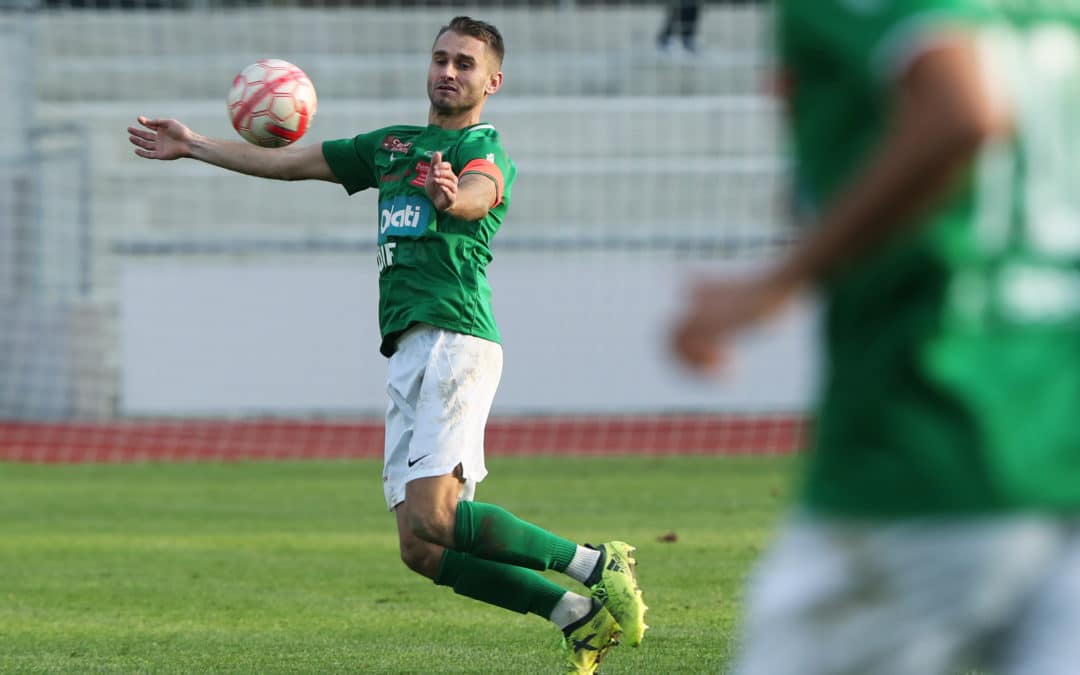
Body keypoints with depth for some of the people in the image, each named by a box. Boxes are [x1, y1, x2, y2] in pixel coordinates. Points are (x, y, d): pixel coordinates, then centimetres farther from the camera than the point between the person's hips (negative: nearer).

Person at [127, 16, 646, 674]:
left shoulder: (487, 151, 1)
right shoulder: (391, 147, 24)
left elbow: (477, 194, -24)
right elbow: (289, 162, 33)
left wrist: (452, 195, -47)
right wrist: (193, 145, 34)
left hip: (453, 341, -8)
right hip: (409, 352, 8)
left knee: (432, 519, -23)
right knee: (423, 550, -4)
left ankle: (598, 566, -13)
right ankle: (581, 618, 0)